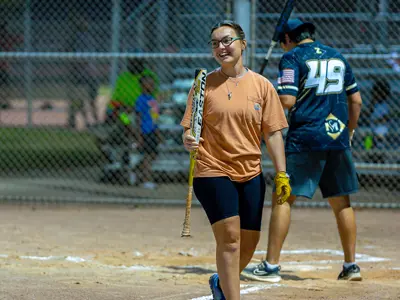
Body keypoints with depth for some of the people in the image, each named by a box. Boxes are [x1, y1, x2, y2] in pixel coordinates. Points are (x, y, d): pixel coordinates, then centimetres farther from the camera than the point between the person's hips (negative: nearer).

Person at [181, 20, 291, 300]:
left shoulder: (262, 86, 4)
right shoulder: (205, 85, 0)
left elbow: (273, 133, 5)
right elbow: (190, 129, 1)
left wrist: (282, 174, -1)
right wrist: (189, 141, -23)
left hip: (251, 174, 3)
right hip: (213, 171, -3)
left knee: (249, 241, 8)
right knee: (229, 238, -15)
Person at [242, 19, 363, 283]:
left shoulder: (292, 57, -3)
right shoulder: (337, 57, 15)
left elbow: (287, 101, -14)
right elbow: (356, 100, 17)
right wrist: (349, 133, 26)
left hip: (306, 138, -6)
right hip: (338, 137, 6)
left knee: (283, 198, -3)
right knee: (341, 201, 13)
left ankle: (271, 266, -9)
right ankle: (351, 265, 15)